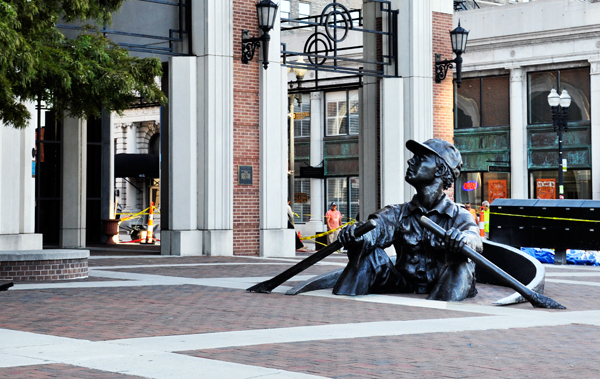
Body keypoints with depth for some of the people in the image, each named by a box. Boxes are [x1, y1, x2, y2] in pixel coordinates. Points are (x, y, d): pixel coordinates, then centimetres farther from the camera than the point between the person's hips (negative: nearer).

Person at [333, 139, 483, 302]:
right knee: (371, 254, -13)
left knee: (461, 264, -31)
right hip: (403, 287, 3)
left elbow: (475, 241, -22)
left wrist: (463, 238, -48)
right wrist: (354, 233, -39)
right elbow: (376, 229, -13)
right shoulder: (397, 213, 9)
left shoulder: (458, 216, 1)